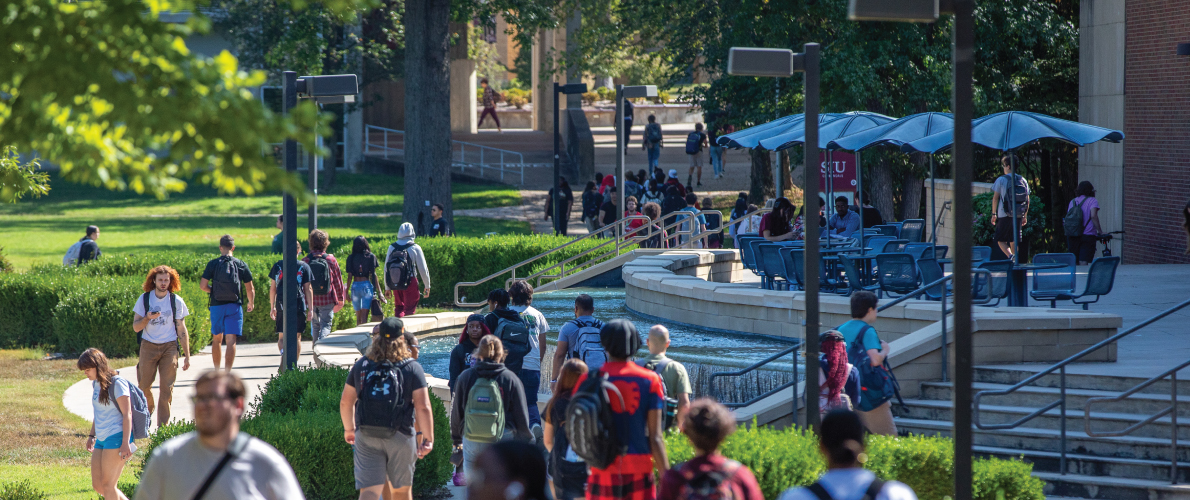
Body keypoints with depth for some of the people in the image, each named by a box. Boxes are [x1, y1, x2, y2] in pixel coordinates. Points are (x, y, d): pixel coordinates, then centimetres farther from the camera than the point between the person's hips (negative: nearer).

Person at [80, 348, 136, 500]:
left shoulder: (117, 383, -11)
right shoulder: (96, 383, 15)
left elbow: (127, 414, -14)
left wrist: (125, 443, -21)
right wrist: (92, 435, 26)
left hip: (117, 437, -9)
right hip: (101, 440, 9)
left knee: (107, 484, -9)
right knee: (97, 485, 4)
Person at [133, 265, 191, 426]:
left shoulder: (176, 301, 0)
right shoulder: (144, 299, 0)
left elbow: (182, 330, 4)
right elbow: (136, 327, 0)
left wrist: (187, 356, 1)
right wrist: (147, 318, -21)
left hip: (169, 347, -1)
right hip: (148, 346, 1)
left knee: (166, 388, -6)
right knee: (144, 386, 4)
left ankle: (163, 426, -4)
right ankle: (147, 412, 32)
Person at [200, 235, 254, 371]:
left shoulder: (213, 264, -2)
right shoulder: (241, 265, 0)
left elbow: (202, 286, -7)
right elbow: (250, 289, 4)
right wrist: (251, 303, 23)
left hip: (216, 305, 1)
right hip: (234, 306, -1)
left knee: (216, 340, 16)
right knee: (231, 341, -6)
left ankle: (217, 372, 25)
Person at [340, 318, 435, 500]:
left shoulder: (361, 365, 4)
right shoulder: (412, 368, -5)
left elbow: (345, 402, 10)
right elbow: (423, 407, -11)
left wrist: (349, 429, 26)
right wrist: (428, 439, -4)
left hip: (366, 436, 1)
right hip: (400, 437, -1)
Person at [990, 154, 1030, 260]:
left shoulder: (1001, 180, -5)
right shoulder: (1023, 180, 8)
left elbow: (995, 198, -5)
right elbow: (1027, 200, 10)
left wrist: (994, 214, 3)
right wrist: (1025, 216, 17)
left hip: (1004, 215, -4)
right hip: (1019, 216, 4)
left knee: (1001, 240, 2)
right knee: (1013, 241, 13)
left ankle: (1010, 256, -22)